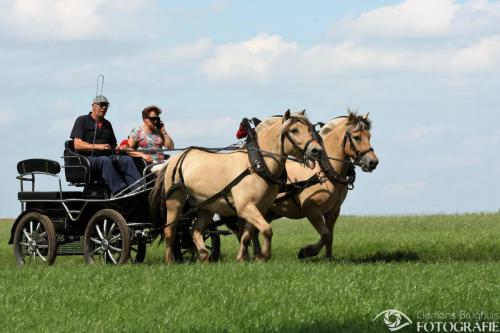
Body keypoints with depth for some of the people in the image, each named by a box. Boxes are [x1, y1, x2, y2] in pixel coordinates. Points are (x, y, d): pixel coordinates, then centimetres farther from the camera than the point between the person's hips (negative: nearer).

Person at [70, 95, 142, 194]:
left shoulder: (107, 124, 27)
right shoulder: (82, 121, 7)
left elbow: (113, 145, 30)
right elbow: (77, 145, -6)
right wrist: (98, 147, -17)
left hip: (107, 156, 6)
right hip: (88, 158, -6)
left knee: (127, 159, -23)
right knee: (104, 160, -38)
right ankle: (120, 192, -53)